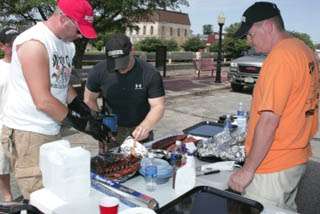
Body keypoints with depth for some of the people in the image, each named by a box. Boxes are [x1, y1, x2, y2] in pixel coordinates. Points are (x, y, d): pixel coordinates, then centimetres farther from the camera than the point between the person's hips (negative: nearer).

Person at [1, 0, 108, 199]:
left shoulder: (68, 44, 9)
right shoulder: (34, 43, -17)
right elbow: (43, 101, -21)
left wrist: (90, 116, 4)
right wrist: (83, 124, -13)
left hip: (52, 130, 8)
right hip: (27, 135, -8)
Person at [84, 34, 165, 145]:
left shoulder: (151, 74, -19)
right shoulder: (99, 71, -14)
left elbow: (158, 106, -19)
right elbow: (89, 100, -1)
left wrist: (145, 126, -37)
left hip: (138, 131, 0)